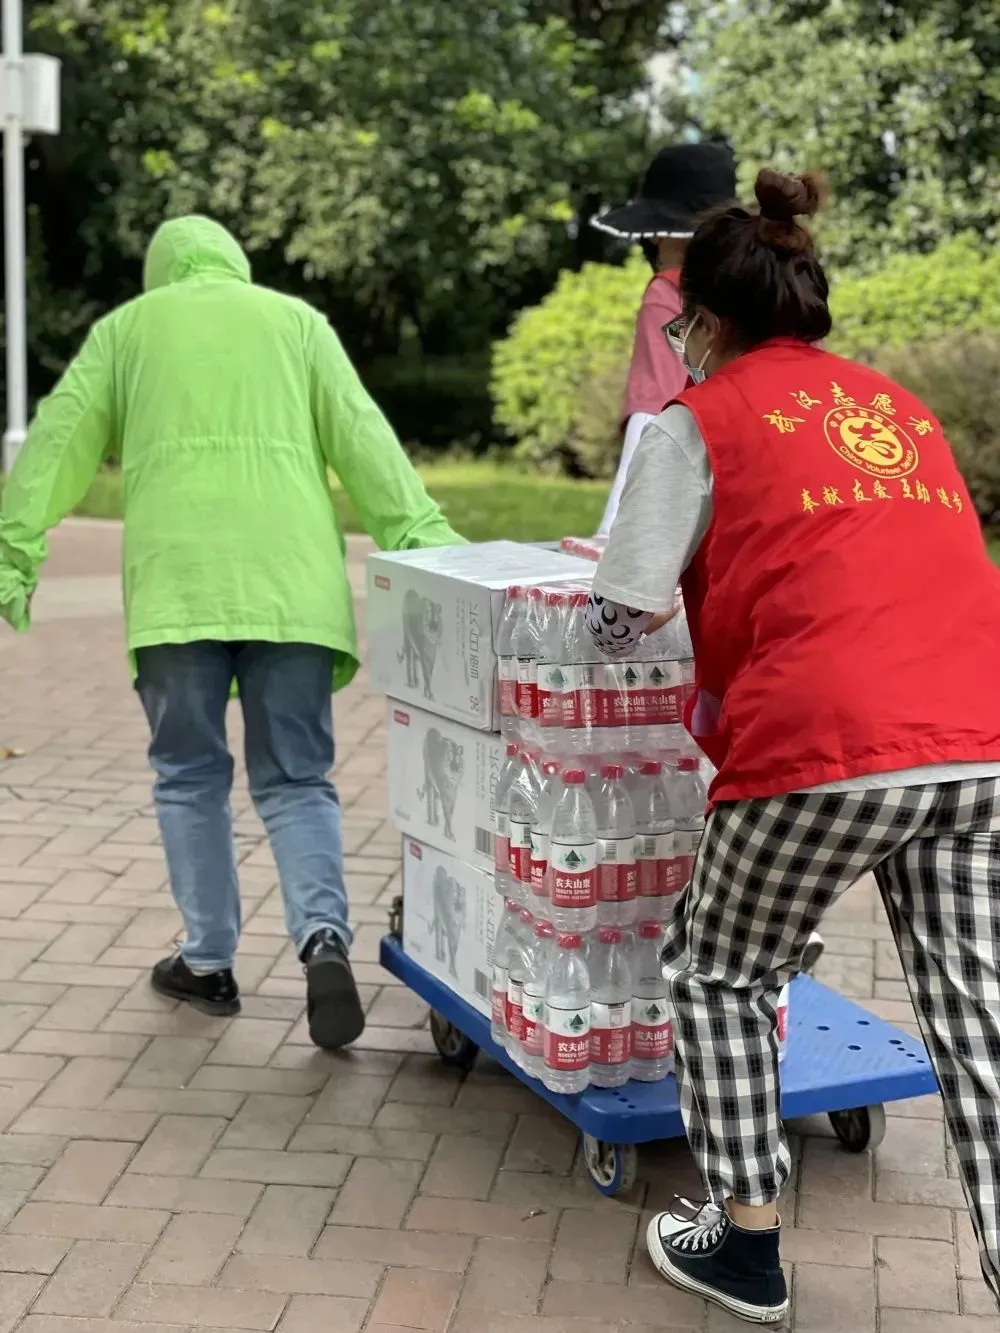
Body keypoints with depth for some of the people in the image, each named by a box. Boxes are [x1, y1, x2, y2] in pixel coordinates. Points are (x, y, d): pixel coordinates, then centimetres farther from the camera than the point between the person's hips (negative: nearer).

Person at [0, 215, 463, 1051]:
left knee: (190, 775, 13)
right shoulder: (297, 320, 19)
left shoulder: (127, 327, 18)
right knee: (296, 779, 7)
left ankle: (209, 963, 17)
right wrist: (419, 539, 2)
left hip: (177, 577, -1)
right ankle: (324, 935, -14)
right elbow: (364, 439, 7)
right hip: (291, 577, 1)